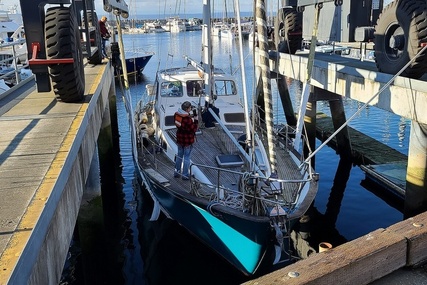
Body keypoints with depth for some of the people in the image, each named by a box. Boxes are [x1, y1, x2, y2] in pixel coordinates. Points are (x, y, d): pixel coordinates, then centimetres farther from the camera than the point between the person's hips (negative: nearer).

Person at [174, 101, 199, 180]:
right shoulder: (188, 118, -26)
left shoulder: (177, 114, -3)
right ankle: (185, 175, 15)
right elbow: (194, 129, -19)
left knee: (179, 155, 21)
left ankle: (176, 172, 31)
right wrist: (196, 120, -9)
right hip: (188, 139, -7)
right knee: (187, 157, 6)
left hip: (179, 138, 7)